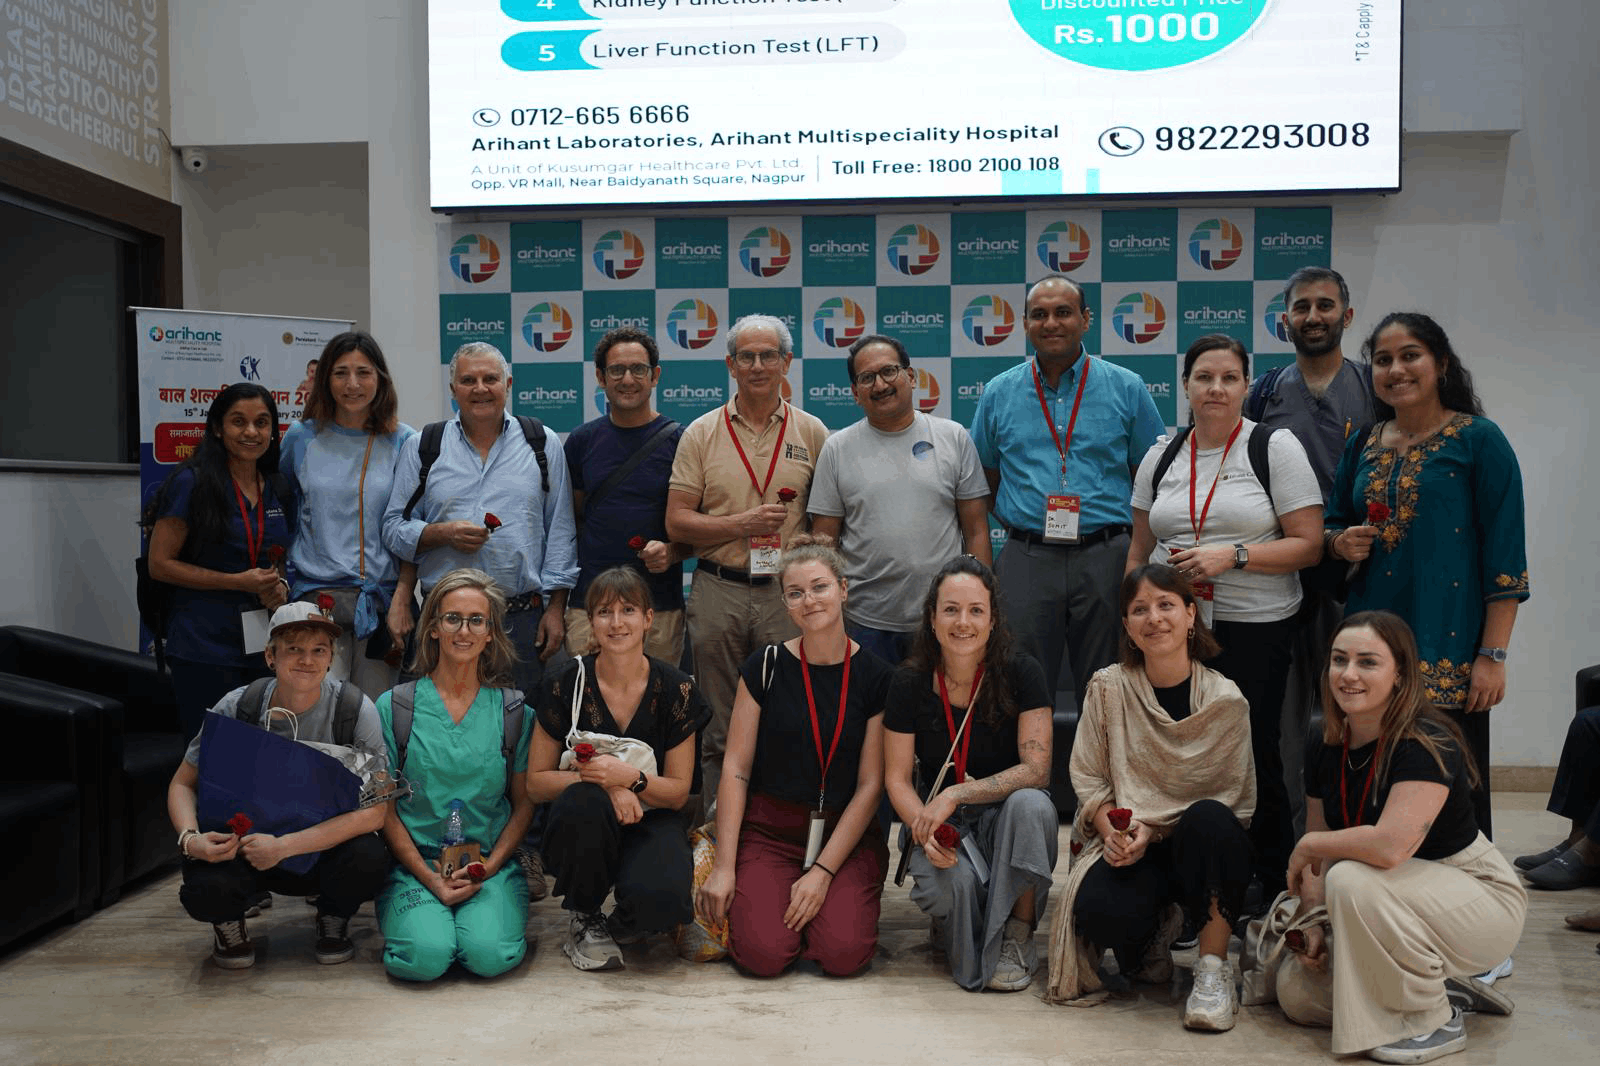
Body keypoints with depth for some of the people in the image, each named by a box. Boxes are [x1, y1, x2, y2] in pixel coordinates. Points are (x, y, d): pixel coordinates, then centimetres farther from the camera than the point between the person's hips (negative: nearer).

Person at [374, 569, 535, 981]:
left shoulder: (513, 710, 5)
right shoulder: (395, 707, 2)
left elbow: (525, 802, 7)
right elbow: (383, 806, 1)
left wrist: (486, 868, -8)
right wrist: (430, 878, -10)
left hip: (492, 864, 1)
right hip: (414, 865, 0)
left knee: (489, 954, -26)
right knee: (425, 956, -26)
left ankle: (487, 910, 6)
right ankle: (422, 912, 6)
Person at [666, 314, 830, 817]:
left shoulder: (812, 432, 8)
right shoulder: (701, 433, 6)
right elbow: (677, 522, 1)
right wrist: (743, 523, -11)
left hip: (788, 592, 0)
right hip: (718, 591, 0)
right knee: (717, 729, 7)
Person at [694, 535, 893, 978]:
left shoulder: (875, 676, -2)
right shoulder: (766, 666, -2)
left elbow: (870, 785, -3)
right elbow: (736, 770, -2)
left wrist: (823, 871, -11)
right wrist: (724, 866, -9)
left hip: (846, 832, 1)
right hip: (768, 829, 0)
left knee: (843, 954, -21)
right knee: (763, 953, -21)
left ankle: (822, 892, 12)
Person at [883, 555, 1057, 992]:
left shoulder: (1021, 673, -12)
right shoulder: (910, 683, -8)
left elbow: (1036, 770, -18)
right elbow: (897, 778, -3)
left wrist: (955, 796, -26)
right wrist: (925, 833, -23)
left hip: (1005, 815, 0)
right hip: (940, 823, 0)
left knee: (1030, 804, -35)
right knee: (951, 883, -32)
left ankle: (1016, 938, -13)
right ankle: (955, 933, 9)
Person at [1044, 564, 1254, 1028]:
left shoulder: (1225, 700, -5)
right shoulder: (1108, 689, 0)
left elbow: (1229, 798, -6)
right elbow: (1087, 777, 2)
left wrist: (1151, 830, -18)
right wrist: (1113, 829, -17)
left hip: (1201, 847, -1)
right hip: (1128, 845, 1)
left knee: (1208, 820, -37)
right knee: (1098, 912, -31)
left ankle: (1214, 970, -20)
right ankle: (1154, 932, 10)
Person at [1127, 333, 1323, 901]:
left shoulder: (1276, 447, 0)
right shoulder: (1161, 457, 12)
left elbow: (1309, 545, -5)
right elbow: (1139, 548, 18)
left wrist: (1232, 556, -16)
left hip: (1254, 629, -3)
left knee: (1255, 758, -1)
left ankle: (1273, 889, 15)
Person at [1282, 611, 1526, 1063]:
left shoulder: (1427, 745, -27)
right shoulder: (1324, 749, -4)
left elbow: (1390, 846, -40)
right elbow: (1320, 852, 2)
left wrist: (1307, 845, -24)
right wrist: (1313, 921, -12)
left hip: (1483, 904, -7)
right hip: (1396, 906, 7)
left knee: (1353, 880, -34)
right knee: (1298, 995, -1)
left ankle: (1434, 1021, -12)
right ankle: (1442, 985, 14)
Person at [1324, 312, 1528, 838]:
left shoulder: (1478, 441, -3)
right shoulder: (1362, 446, 12)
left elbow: (1504, 555, -6)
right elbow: (1331, 527, 21)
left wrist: (1493, 656, -12)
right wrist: (1341, 542, -4)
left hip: (1448, 654, -4)